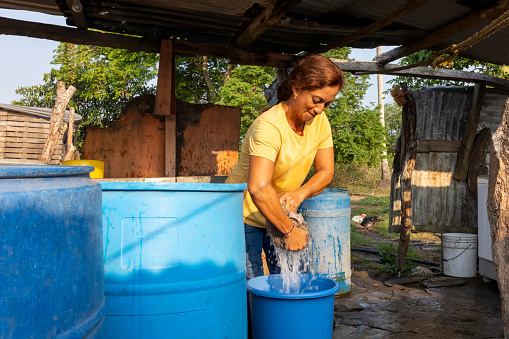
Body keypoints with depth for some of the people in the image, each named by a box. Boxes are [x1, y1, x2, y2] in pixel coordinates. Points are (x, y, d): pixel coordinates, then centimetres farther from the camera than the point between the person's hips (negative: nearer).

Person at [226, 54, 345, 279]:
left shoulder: (319, 121, -5)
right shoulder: (269, 126, -29)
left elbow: (326, 172, 0)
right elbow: (259, 189, -39)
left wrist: (300, 194, -20)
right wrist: (290, 230, -31)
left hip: (281, 213, 6)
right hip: (245, 214, -6)